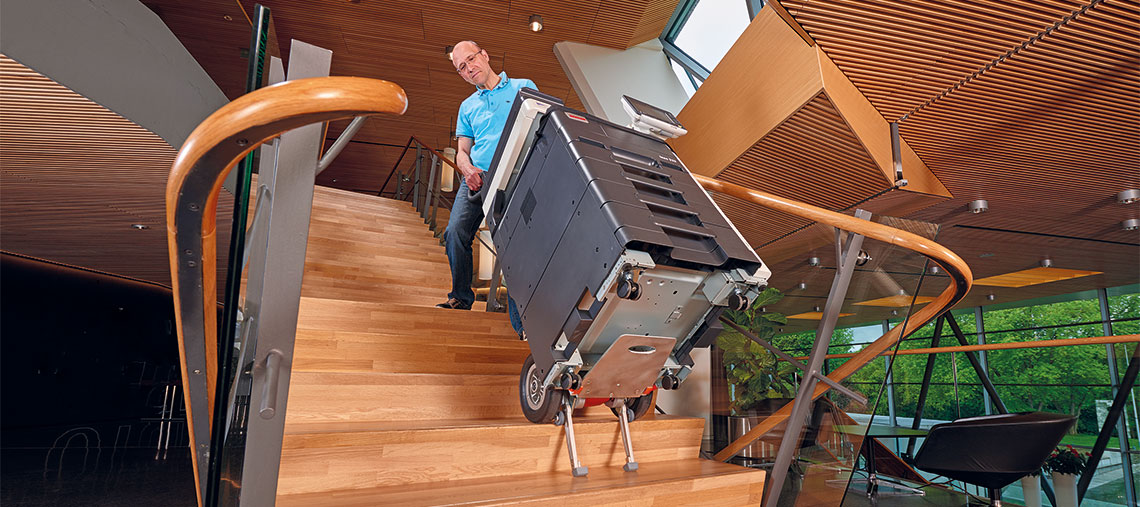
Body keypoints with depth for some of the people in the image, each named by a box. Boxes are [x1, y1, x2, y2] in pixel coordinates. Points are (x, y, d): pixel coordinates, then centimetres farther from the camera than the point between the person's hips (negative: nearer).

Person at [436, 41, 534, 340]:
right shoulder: (468, 106, 25)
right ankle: (461, 297, 7)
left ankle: (522, 322, -12)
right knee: (455, 232, -14)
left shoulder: (524, 88, 15)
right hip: (476, 178, 4)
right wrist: (468, 169, -3)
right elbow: (462, 151, 19)